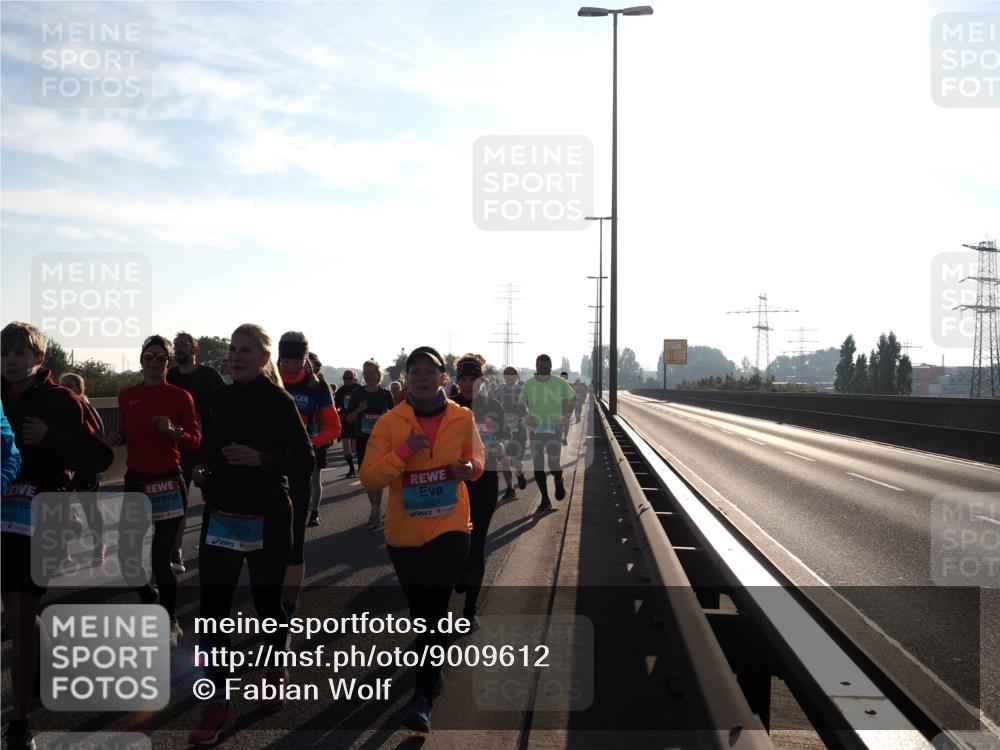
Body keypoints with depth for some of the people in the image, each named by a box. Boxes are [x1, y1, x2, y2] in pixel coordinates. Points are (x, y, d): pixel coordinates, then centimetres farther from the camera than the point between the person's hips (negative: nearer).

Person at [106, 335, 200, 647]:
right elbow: (125, 435, 18)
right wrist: (117, 438, -4)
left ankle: (170, 622, 17)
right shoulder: (126, 396, 6)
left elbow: (195, 442, -4)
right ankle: (150, 600, 35)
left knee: (160, 558, -5)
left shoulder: (181, 396, -4)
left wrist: (173, 431, -23)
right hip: (135, 481, 4)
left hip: (168, 483, -4)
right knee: (126, 556, 4)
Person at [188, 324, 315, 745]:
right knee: (213, 607, -2)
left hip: (266, 519, -4)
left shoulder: (279, 401, -8)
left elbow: (305, 462, -13)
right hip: (221, 516, 4)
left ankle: (275, 671, 36)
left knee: (267, 601, 10)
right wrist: (200, 471, -1)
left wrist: (260, 459, -26)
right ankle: (218, 702, 6)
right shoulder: (219, 400, 7)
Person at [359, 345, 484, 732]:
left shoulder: (463, 418, -2)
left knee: (432, 612, -11)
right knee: (419, 612, 17)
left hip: (449, 529, -1)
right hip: (404, 533, 2)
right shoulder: (389, 423, -6)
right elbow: (369, 477, -11)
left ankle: (423, 698, -4)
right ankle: (433, 671, 45)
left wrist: (471, 468, -9)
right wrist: (403, 451, -24)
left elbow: (476, 456, 15)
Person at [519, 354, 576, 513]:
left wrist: (565, 416, 2)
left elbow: (569, 398, 13)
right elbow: (521, 403, 10)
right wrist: (526, 416, -9)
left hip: (554, 427, -2)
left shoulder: (559, 383, -3)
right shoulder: (529, 384, 0)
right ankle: (545, 500, 15)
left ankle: (559, 481, 27)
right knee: (538, 465, 2)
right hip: (535, 428, 2)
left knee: (553, 463, -11)